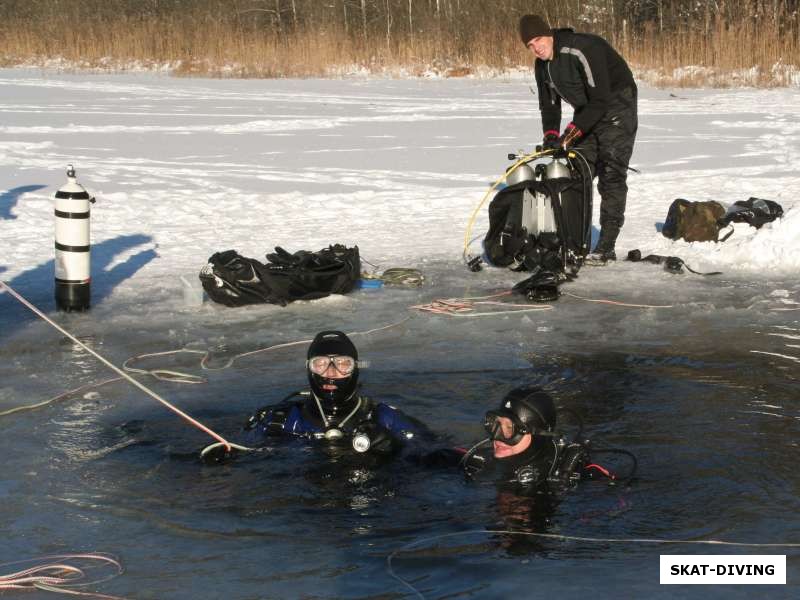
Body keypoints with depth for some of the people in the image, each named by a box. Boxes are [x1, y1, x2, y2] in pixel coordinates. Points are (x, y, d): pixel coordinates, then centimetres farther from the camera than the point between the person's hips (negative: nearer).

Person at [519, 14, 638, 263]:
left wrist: (571, 133, -31)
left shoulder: (581, 49, -28)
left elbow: (601, 99, -30)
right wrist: (551, 136, -10)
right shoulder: (542, 65, 0)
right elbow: (549, 105, 9)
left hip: (616, 107, -8)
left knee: (610, 176, -13)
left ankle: (606, 247, -12)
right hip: (586, 113, 8)